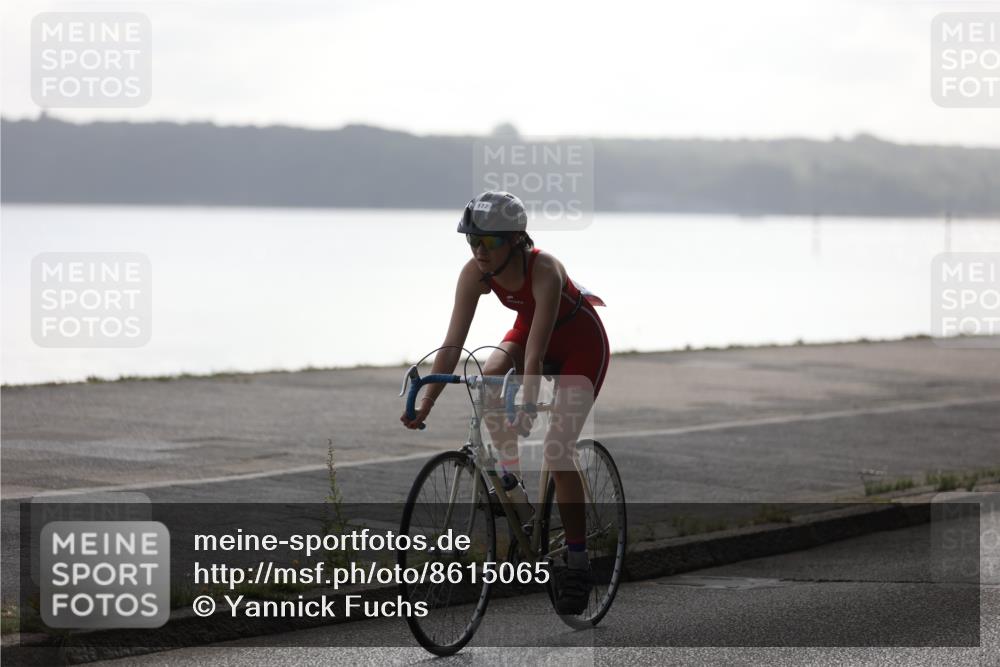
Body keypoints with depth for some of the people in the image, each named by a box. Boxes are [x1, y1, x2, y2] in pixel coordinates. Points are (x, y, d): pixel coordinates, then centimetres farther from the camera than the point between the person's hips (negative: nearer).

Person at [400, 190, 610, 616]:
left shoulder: (545, 271, -37)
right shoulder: (475, 274, -22)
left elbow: (535, 350, -44)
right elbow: (453, 343, -24)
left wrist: (526, 408, -53)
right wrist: (425, 403, -32)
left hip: (581, 341, -5)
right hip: (529, 328, 5)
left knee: (558, 451, -13)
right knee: (487, 380, -28)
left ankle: (578, 562, -3)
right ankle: (511, 475, -10)